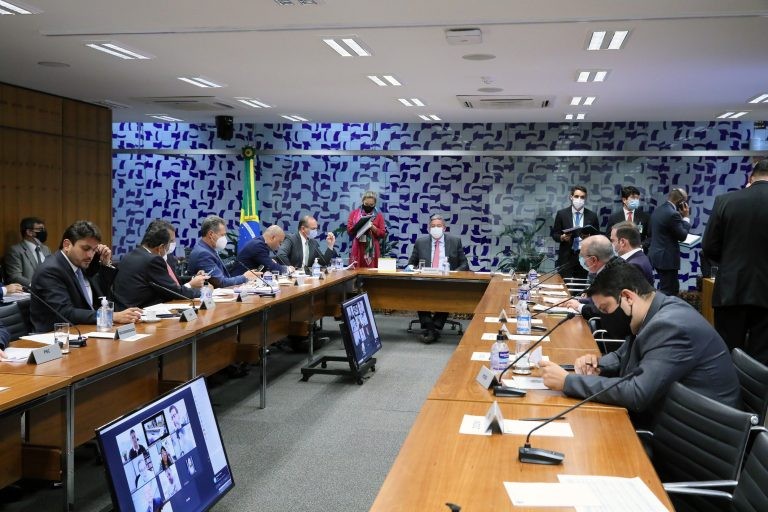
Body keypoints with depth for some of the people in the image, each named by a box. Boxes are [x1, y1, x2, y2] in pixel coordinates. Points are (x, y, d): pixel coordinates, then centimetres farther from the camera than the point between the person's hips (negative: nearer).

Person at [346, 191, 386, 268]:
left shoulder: (378, 215, 7)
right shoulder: (354, 213, 9)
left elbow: (383, 233, 3)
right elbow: (349, 229, 4)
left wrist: (373, 228, -12)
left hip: (372, 250, 0)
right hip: (357, 249, 0)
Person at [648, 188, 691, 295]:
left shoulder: (657, 210, 8)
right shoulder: (673, 214, -20)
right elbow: (682, 236, -14)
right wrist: (686, 217, -3)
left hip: (656, 254, 10)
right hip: (667, 258, -10)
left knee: (673, 287, 19)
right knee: (668, 291, -2)